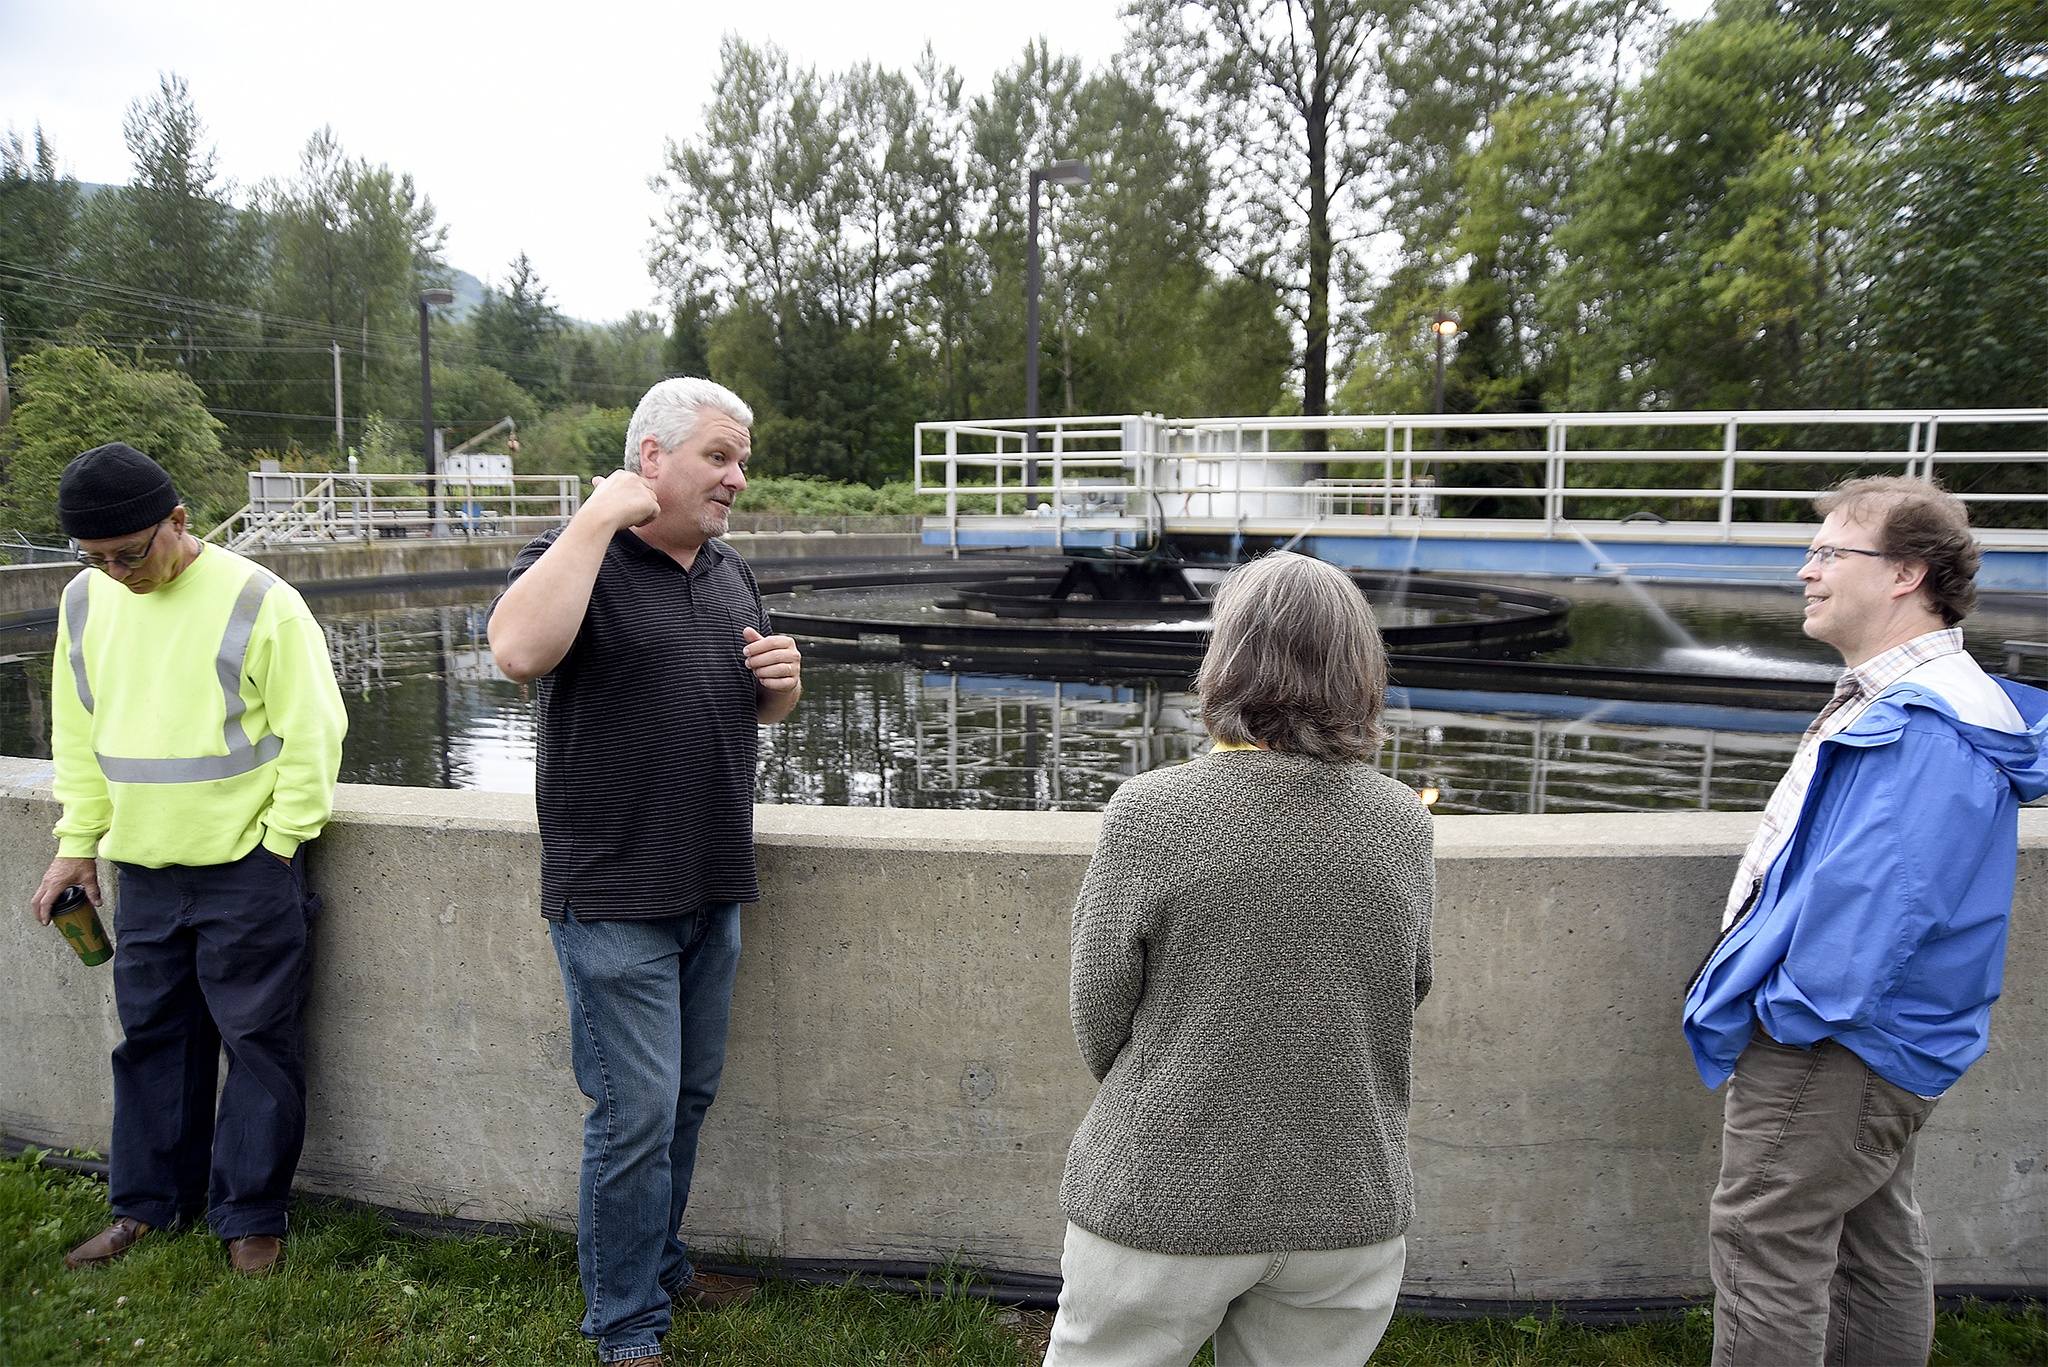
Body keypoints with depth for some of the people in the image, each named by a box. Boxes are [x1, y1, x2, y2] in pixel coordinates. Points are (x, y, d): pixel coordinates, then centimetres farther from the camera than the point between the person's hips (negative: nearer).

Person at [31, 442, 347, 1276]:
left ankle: (251, 1217, 17)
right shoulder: (84, 601, 5)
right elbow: (78, 735, 15)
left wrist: (278, 844, -9)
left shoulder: (257, 601, -14)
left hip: (248, 865, -5)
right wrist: (77, 844, 13)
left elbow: (311, 733, -10)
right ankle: (148, 1202, 33)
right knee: (152, 1036, 16)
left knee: (259, 1042, 3)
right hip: (143, 869, 6)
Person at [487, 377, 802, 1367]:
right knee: (637, 1115, -1)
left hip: (712, 892, 7)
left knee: (689, 1097, 18)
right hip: (614, 901, -7)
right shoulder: (577, 559, -10)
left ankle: (662, 1265, 38)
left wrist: (782, 680, -2)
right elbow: (518, 652, -32)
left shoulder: (729, 573, 12)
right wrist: (599, 517, -26)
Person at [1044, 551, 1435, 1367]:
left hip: (1165, 1204, -3)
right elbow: (1409, 994, 7)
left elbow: (1098, 1026, -9)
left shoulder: (1148, 812, -17)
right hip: (1350, 1207, 4)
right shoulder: (1403, 823, -5)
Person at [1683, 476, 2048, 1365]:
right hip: (1866, 1036, 10)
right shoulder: (1893, 701, 11)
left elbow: (1866, 892, -29)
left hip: (1830, 1054, -10)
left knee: (1765, 1243, -2)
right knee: (1875, 1245, 21)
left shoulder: (1926, 727, -24)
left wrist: (1785, 1005, -19)